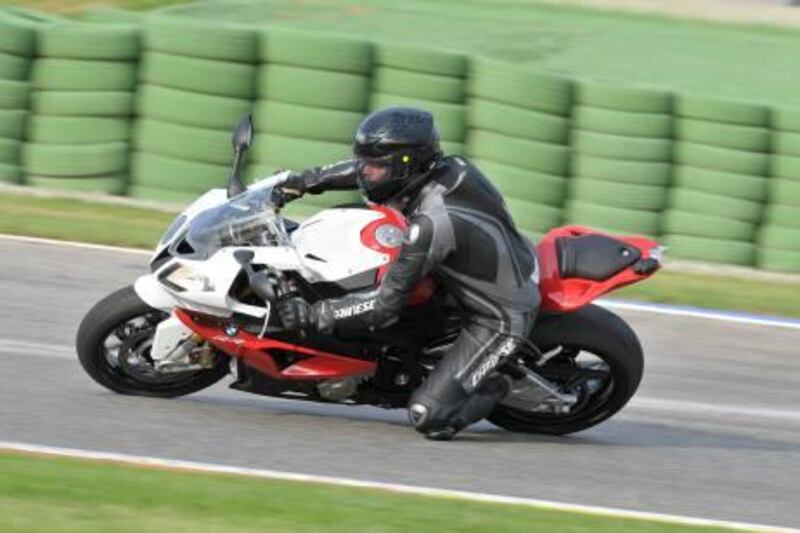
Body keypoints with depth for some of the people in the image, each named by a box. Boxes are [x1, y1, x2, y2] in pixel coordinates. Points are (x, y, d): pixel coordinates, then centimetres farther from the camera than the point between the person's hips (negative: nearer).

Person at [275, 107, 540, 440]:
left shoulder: (431, 224, -32)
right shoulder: (451, 168, -8)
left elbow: (385, 305, -27)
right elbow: (366, 169, 11)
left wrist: (312, 316, -23)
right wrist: (306, 181, 9)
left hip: (500, 321, -9)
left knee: (430, 419, -14)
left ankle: (494, 388, 10)